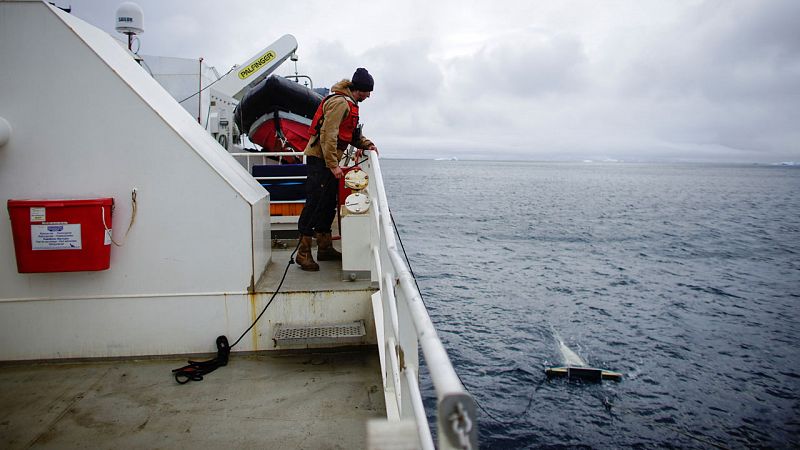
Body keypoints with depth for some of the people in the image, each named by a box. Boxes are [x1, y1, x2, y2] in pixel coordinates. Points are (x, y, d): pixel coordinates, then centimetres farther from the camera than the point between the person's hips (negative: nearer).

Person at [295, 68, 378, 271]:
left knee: (328, 205, 12)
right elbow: (328, 135, -22)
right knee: (315, 203, -9)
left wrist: (367, 145, 6)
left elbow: (352, 133, 24)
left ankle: (325, 248, 21)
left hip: (330, 161, 10)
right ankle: (303, 253, -5)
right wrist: (333, 165, -25)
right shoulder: (339, 102, -15)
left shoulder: (350, 104, 19)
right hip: (320, 158, -10)